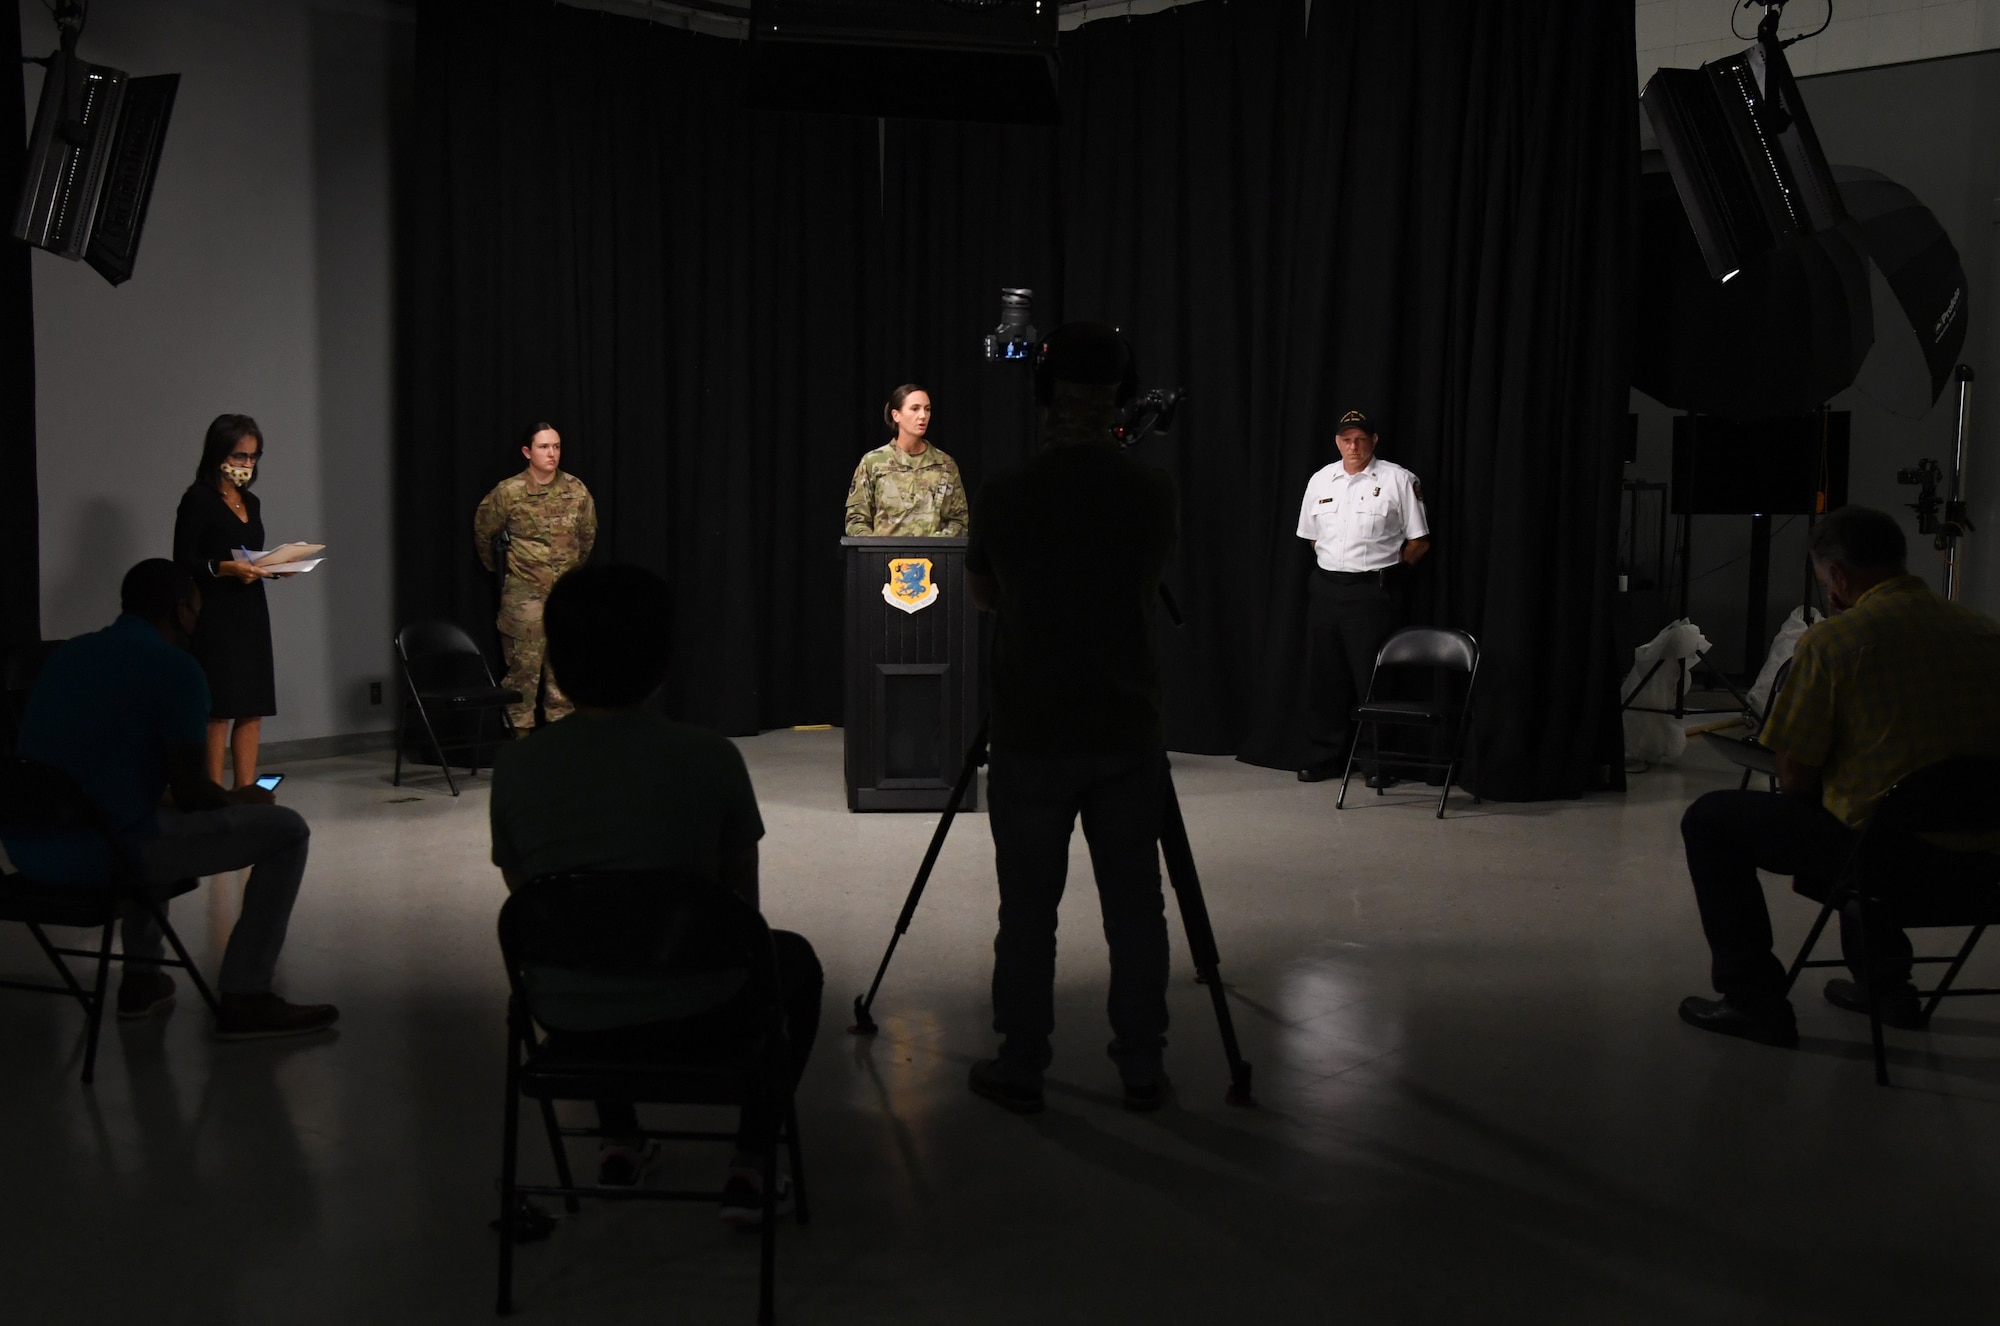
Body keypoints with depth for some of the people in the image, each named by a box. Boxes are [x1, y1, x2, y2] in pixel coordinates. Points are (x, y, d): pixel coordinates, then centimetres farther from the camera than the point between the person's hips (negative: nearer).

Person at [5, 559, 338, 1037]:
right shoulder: (175, 667, -8)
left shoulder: (67, 654, 16)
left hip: (28, 848, 9)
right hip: (102, 853, -8)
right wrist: (240, 799, 15)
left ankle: (141, 978, 37)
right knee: (286, 830, 3)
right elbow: (191, 792, -8)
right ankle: (243, 999, 4)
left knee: (159, 820, 40)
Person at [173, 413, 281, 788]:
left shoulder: (251, 503, 16)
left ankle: (246, 792, 11)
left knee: (253, 708, 6)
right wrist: (227, 568, -24)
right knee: (218, 710, -7)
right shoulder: (198, 500, -6)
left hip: (251, 612, 7)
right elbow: (184, 561, -10)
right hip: (214, 616, -7)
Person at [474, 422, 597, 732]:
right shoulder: (508, 492, -7)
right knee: (523, 666, -1)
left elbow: (588, 534, 17)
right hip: (524, 594, -3)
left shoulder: (577, 491, 0)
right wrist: (497, 568, 19)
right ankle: (522, 734, 6)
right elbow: (483, 532, 9)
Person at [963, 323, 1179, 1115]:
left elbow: (982, 594, 9)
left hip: (1032, 738, -1)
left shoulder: (1004, 498, -8)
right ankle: (1142, 1070, 18)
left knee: (1028, 911, 7)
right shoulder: (1150, 495, -5)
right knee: (1135, 908, 10)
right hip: (1129, 736, 1)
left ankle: (1021, 1070, 15)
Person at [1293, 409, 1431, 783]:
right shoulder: (1321, 480, 10)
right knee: (1323, 678, 8)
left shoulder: (1398, 480, -3)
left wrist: (1388, 571, 4)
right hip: (1326, 587, 5)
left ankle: (1379, 764, 6)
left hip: (1374, 591, -5)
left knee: (1373, 679, -3)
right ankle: (1323, 758, 18)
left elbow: (1419, 542, 1)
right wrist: (1332, 566, 13)